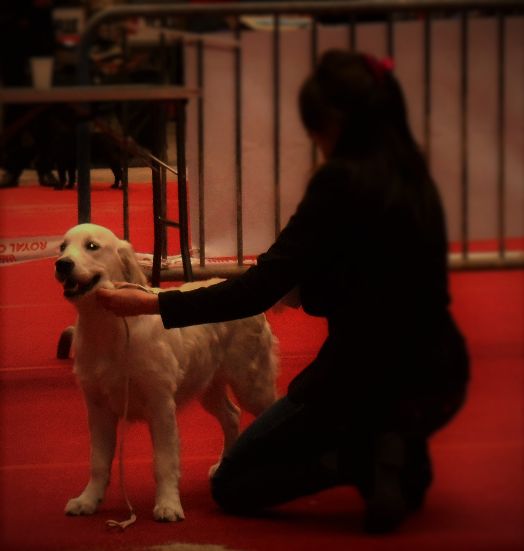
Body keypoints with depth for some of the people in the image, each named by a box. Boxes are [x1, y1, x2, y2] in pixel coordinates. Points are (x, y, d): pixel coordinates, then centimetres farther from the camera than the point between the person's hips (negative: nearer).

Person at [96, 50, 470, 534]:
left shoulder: (342, 180, -17)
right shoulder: (414, 176, 7)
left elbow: (261, 289, -20)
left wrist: (151, 303, -17)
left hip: (366, 381, -7)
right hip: (440, 382, 7)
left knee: (230, 487, 12)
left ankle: (357, 460, -10)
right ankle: (406, 459, 15)